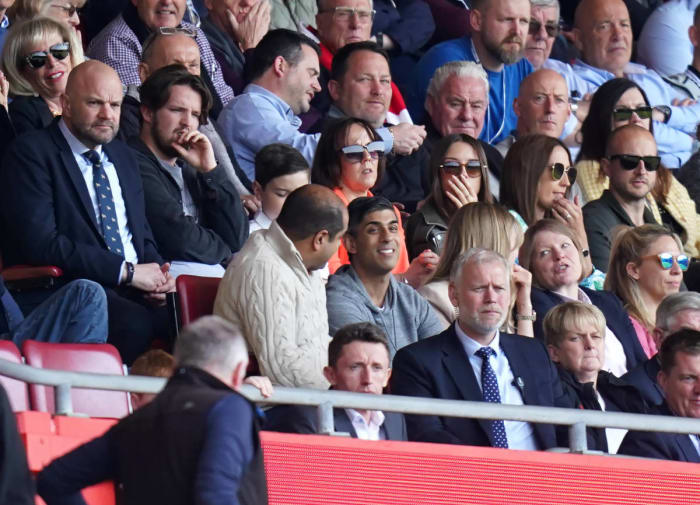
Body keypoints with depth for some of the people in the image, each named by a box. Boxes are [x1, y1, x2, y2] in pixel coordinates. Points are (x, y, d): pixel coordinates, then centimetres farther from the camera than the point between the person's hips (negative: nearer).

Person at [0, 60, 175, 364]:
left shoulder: (123, 158, 24)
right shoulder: (31, 154, -1)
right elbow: (40, 244, -12)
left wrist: (157, 272, 3)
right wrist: (126, 271, -13)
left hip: (134, 293, 7)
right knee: (137, 324, -37)